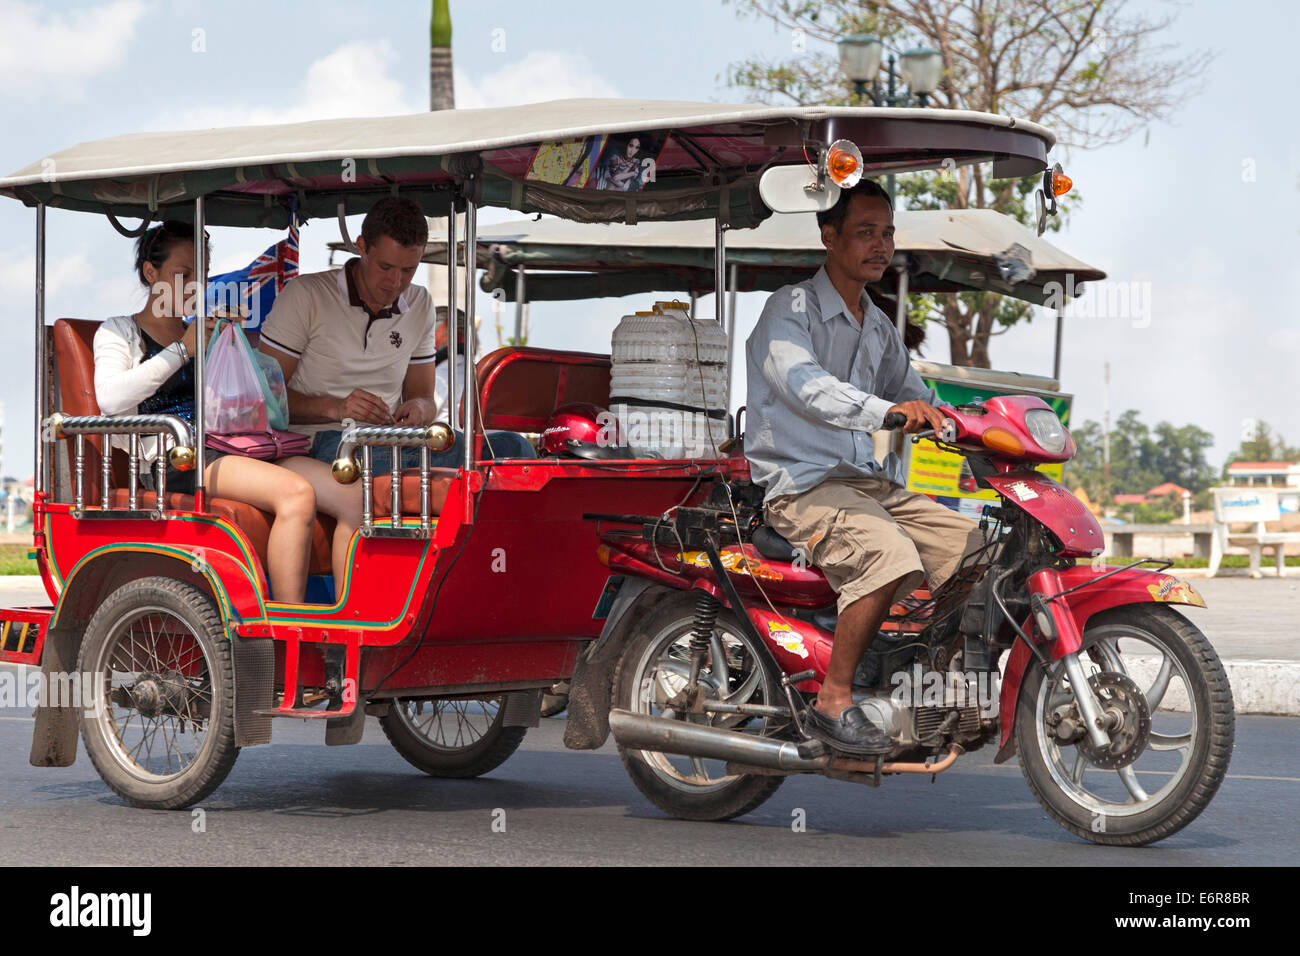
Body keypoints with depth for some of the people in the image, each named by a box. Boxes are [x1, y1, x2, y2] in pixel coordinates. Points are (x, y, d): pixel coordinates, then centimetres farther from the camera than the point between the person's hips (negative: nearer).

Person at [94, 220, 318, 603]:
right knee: (296, 494, -32)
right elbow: (111, 398, -9)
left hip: (223, 451, 7)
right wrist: (182, 351, -8)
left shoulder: (203, 332, 31)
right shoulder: (119, 332, 12)